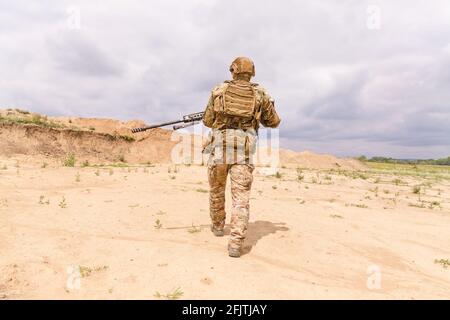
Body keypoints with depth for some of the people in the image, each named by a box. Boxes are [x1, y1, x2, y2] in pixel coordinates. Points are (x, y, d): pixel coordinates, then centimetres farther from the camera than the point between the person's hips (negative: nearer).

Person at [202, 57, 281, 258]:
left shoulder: (219, 90, 9)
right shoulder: (260, 94, 9)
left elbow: (207, 121, 13)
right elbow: (274, 122, 18)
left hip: (219, 148, 1)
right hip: (244, 152, 0)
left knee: (217, 190, 21)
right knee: (241, 199, 0)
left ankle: (218, 226, 38)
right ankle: (236, 243, -8)